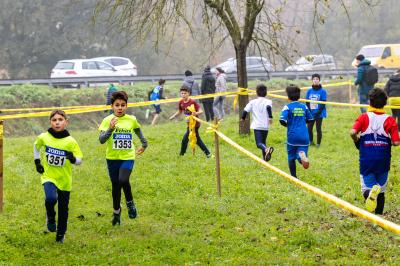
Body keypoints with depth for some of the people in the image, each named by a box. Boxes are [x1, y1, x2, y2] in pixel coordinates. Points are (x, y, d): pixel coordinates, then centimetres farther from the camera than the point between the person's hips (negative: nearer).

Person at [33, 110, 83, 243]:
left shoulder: (70, 141, -12)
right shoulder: (43, 137, -7)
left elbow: (80, 160, -7)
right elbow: (36, 147, 16)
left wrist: (73, 158, -28)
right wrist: (37, 162, 8)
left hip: (64, 179, 1)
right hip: (48, 176, 0)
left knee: (63, 209, 10)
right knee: (51, 199, -28)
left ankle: (60, 234, 31)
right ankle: (50, 217, 5)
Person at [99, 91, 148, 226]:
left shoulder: (132, 120, -1)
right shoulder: (108, 120, -8)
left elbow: (138, 131, 22)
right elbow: (101, 140, -19)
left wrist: (144, 144, 29)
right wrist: (110, 129, -34)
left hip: (128, 157, 0)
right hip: (113, 158, 0)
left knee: (123, 180, -25)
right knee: (115, 186, 10)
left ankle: (130, 202, 2)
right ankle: (116, 211, 32)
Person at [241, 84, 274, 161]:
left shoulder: (253, 102, 7)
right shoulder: (268, 101, 4)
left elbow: (246, 110, 3)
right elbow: (268, 107, -18)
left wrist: (243, 118, 21)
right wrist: (270, 117, -22)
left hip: (257, 126, -2)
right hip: (265, 126, 2)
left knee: (259, 143, -13)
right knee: (263, 142, 22)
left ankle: (266, 149, -44)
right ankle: (265, 158, 25)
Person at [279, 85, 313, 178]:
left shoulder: (288, 107, -6)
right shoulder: (304, 106, 8)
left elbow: (282, 120, -18)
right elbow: (310, 119, 15)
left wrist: (287, 124, 3)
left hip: (292, 136, -2)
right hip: (304, 137, 2)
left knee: (291, 158, 14)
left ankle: (294, 177, 12)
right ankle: (302, 155, -32)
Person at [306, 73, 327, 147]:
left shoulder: (322, 91, -5)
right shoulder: (309, 91, 6)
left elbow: (323, 103, -7)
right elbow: (307, 102, 8)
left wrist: (318, 112, -15)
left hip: (319, 114, -3)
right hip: (311, 114, 3)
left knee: (318, 129, 0)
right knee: (309, 128, 2)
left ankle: (318, 144, 11)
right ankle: (311, 142, 21)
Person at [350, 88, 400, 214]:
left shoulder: (364, 117, -4)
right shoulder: (389, 120, -5)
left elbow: (352, 132, -19)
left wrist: (357, 141, 3)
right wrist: (388, 142, 10)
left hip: (366, 160, -1)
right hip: (383, 161, 1)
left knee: (367, 188, 5)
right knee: (381, 190, 17)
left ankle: (370, 193, -30)